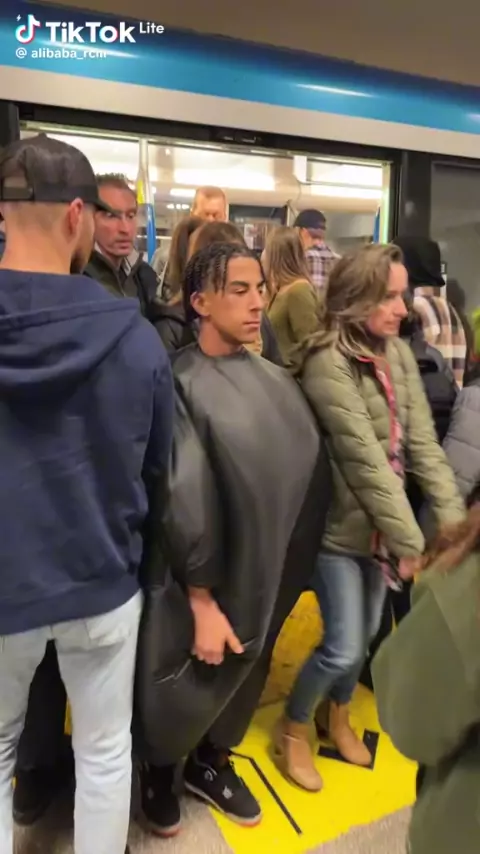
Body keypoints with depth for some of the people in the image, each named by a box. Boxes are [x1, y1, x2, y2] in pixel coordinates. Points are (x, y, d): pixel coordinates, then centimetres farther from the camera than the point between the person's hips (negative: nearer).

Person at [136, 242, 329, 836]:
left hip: (262, 572, 6)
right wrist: (203, 601, -17)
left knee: (243, 672, 22)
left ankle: (211, 761, 49)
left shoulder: (275, 381, 1)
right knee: (184, 684, 14)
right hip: (202, 579, -5)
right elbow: (183, 501, -19)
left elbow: (306, 478, 4)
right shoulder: (180, 384, -17)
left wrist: (286, 573, 3)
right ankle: (159, 770, 46)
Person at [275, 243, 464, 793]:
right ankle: (292, 729, 31)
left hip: (380, 525, 7)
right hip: (342, 526, -6)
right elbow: (366, 461, -23)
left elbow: (422, 442, -3)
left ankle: (336, 715, 48)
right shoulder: (328, 363, -21)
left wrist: (453, 517, -12)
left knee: (366, 633, 20)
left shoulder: (398, 353, 0)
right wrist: (411, 542, -21)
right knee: (343, 646, 1)